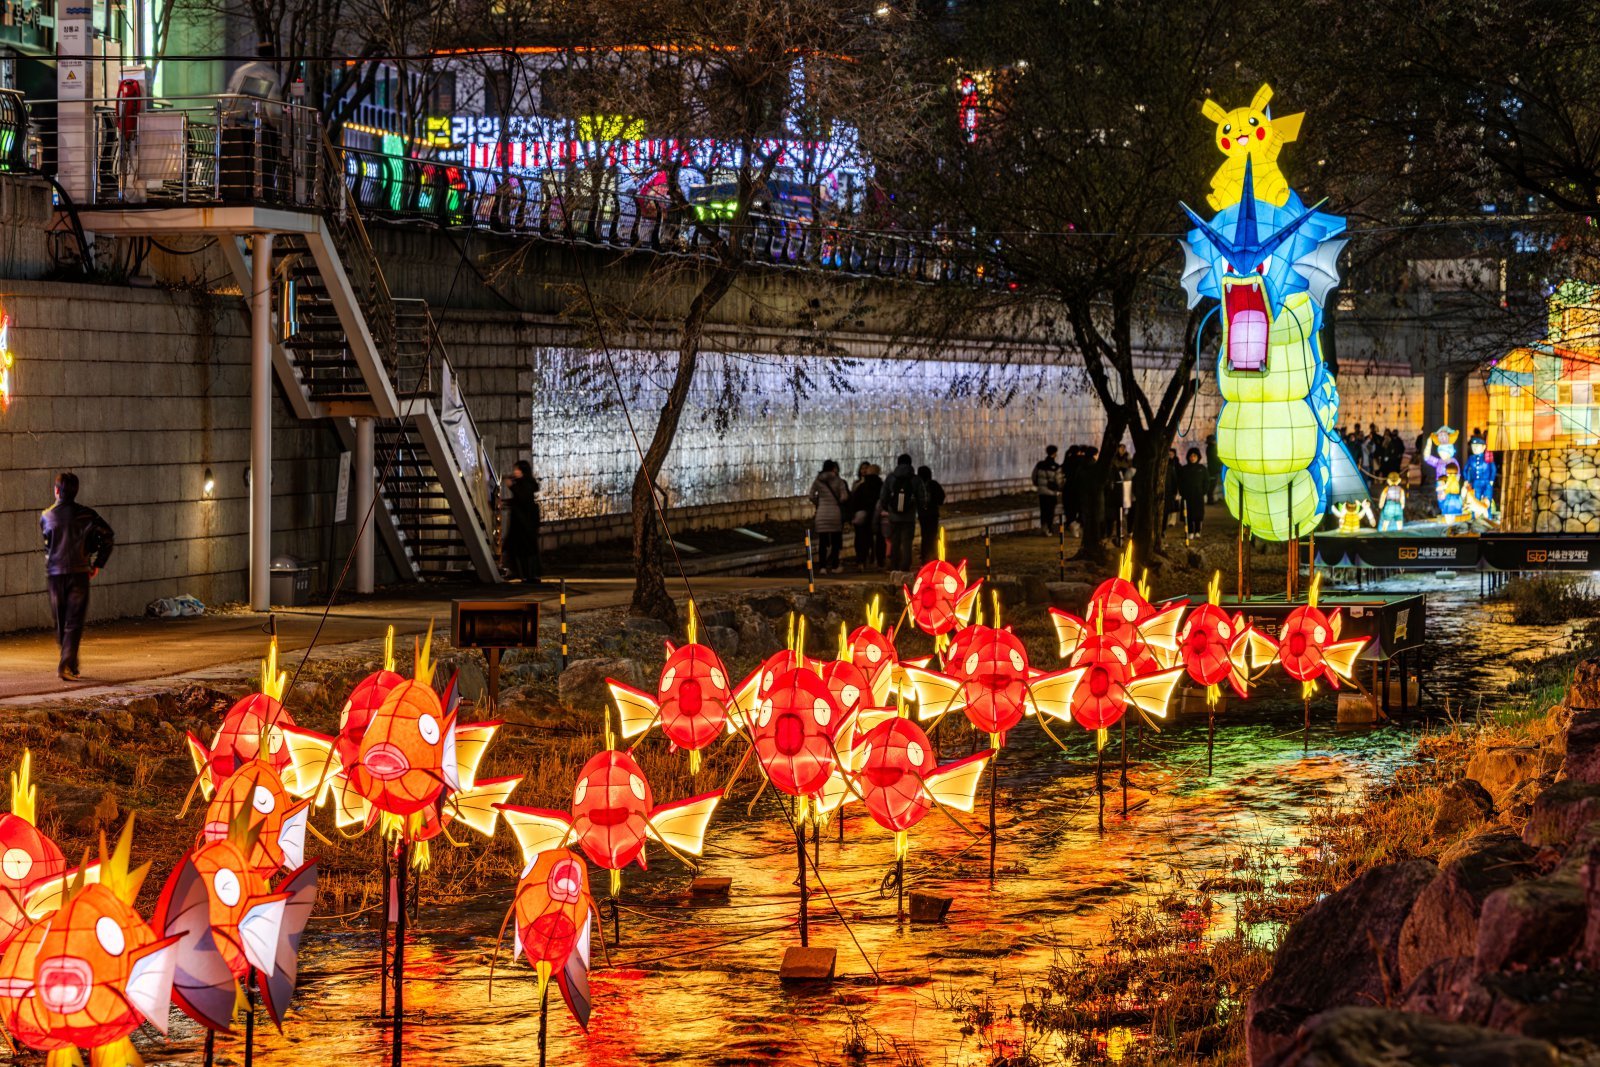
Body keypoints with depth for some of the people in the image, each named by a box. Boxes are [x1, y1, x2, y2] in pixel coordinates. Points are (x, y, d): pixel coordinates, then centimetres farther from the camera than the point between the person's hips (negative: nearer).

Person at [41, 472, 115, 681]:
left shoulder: (46, 516, 3)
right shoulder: (85, 514, -2)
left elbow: (47, 544, 12)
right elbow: (108, 538, -6)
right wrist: (97, 564, 3)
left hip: (54, 574, 2)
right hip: (78, 573, -2)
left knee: (61, 623, 14)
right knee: (74, 623, -2)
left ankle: (71, 665, 21)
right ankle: (66, 665, -16)